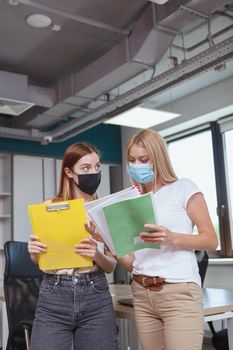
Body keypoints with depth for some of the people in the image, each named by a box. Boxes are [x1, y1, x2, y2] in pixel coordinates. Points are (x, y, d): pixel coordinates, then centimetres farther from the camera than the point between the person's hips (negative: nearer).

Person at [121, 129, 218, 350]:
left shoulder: (183, 188, 2)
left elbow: (211, 240, -3)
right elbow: (131, 262, 11)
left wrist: (172, 238, -19)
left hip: (179, 291, -4)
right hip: (142, 294, 4)